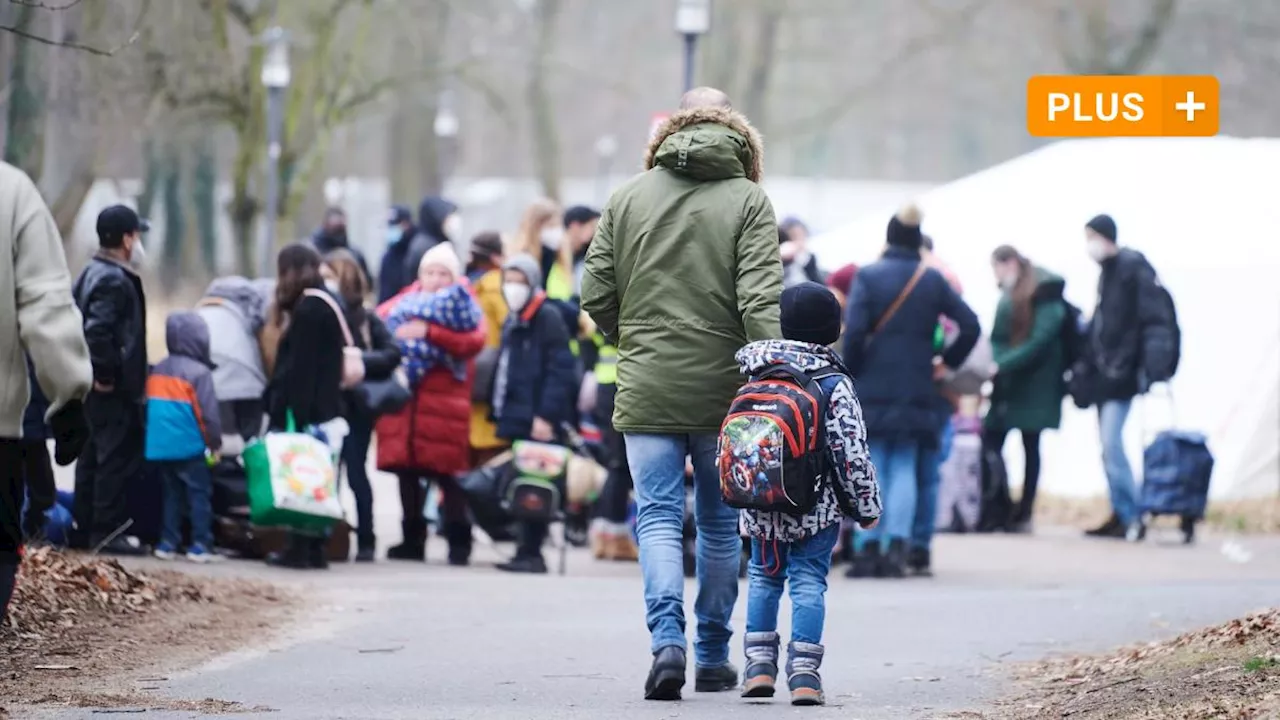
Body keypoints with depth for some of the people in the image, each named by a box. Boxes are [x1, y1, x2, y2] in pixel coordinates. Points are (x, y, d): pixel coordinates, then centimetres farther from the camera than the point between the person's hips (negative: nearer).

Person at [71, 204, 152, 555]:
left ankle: (84, 527, 20)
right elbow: (97, 331, -29)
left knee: (93, 456, 15)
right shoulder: (116, 282, -18)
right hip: (113, 390, -10)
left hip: (92, 385, 10)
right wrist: (106, 374, -20)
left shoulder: (90, 275, 14)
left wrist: (97, 372, 15)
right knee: (119, 457, -7)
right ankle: (108, 530, -7)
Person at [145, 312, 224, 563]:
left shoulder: (157, 371, 10)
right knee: (199, 494, -2)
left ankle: (168, 543, 11)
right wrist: (215, 442, 0)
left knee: (171, 494, 14)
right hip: (190, 448, -7)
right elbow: (208, 413, -12)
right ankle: (200, 545, -7)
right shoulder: (199, 373, -12)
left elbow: (151, 407, 16)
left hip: (160, 448, 7)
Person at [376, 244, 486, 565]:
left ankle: (459, 542, 3)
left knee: (448, 472, -4)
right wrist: (394, 337, -12)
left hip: (444, 405, -4)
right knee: (407, 470, 7)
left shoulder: (463, 304, 4)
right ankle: (412, 538, 17)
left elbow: (474, 340, -13)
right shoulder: (404, 302, 14)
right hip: (403, 401, 4)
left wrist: (430, 333, -21)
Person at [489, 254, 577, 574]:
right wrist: (500, 414, 17)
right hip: (515, 418, 9)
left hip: (539, 423, -9)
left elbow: (560, 371, -15)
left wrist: (546, 415, -21)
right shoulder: (513, 322, 20)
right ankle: (526, 552, 13)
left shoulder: (548, 319, -8)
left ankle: (531, 553, -7)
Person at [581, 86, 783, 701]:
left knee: (658, 516, 2)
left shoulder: (629, 197, 3)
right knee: (720, 522, 13)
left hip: (647, 391, 1)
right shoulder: (748, 200, -4)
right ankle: (713, 656, 20)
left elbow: (595, 294, 3)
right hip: (723, 390, -1)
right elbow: (759, 300, -14)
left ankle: (667, 638, -19)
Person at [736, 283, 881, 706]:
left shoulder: (755, 374, 2)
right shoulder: (834, 384, -10)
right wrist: (867, 506, -1)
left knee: (764, 576, 17)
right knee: (808, 581, 1)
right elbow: (851, 449, -11)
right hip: (818, 508, -3)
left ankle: (759, 663, 11)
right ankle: (803, 671, -8)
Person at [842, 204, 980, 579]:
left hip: (872, 388, -2)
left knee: (872, 468, 3)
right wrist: (947, 362, 14)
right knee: (904, 468, 7)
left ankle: (868, 549, -2)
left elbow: (853, 330, -16)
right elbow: (970, 326, 2)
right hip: (915, 390, 2)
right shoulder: (932, 280, 4)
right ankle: (896, 547, -5)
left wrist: (851, 372, -3)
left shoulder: (868, 277, -5)